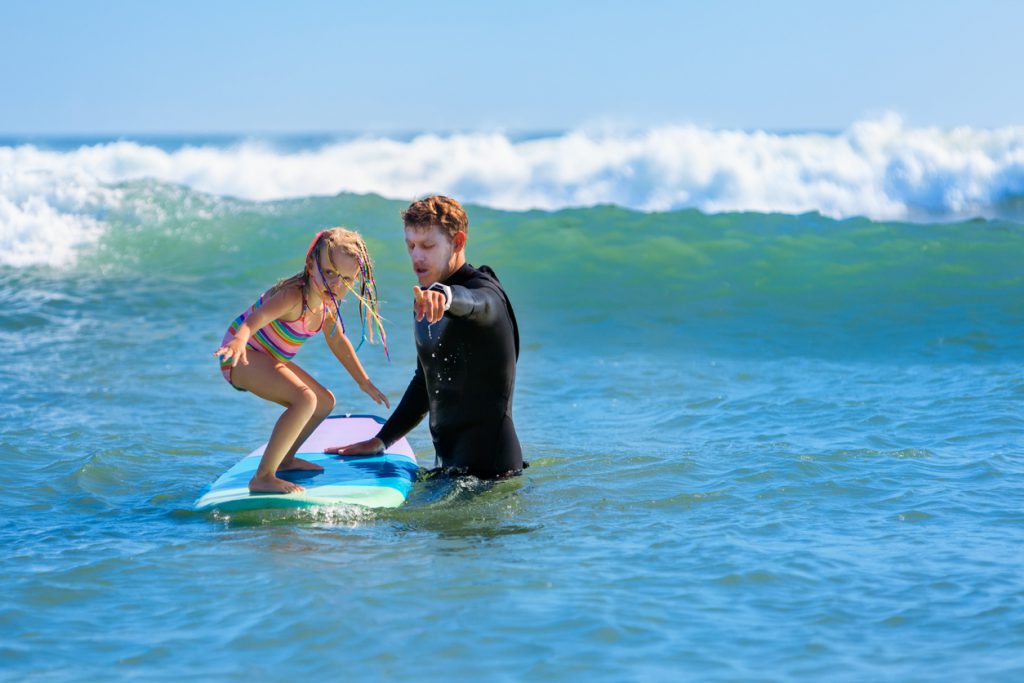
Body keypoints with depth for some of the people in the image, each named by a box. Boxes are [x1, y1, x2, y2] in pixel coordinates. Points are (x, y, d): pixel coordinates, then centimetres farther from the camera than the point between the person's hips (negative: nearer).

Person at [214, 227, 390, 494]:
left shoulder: (327, 304, 0)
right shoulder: (293, 297, -29)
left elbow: (338, 341, 18)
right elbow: (254, 320, -46)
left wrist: (364, 382, 25)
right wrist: (239, 341, -68)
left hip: (269, 360, 10)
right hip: (242, 356, -10)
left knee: (325, 402, 20)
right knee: (305, 399, -30)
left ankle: (283, 459, 38)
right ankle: (263, 477, -27)